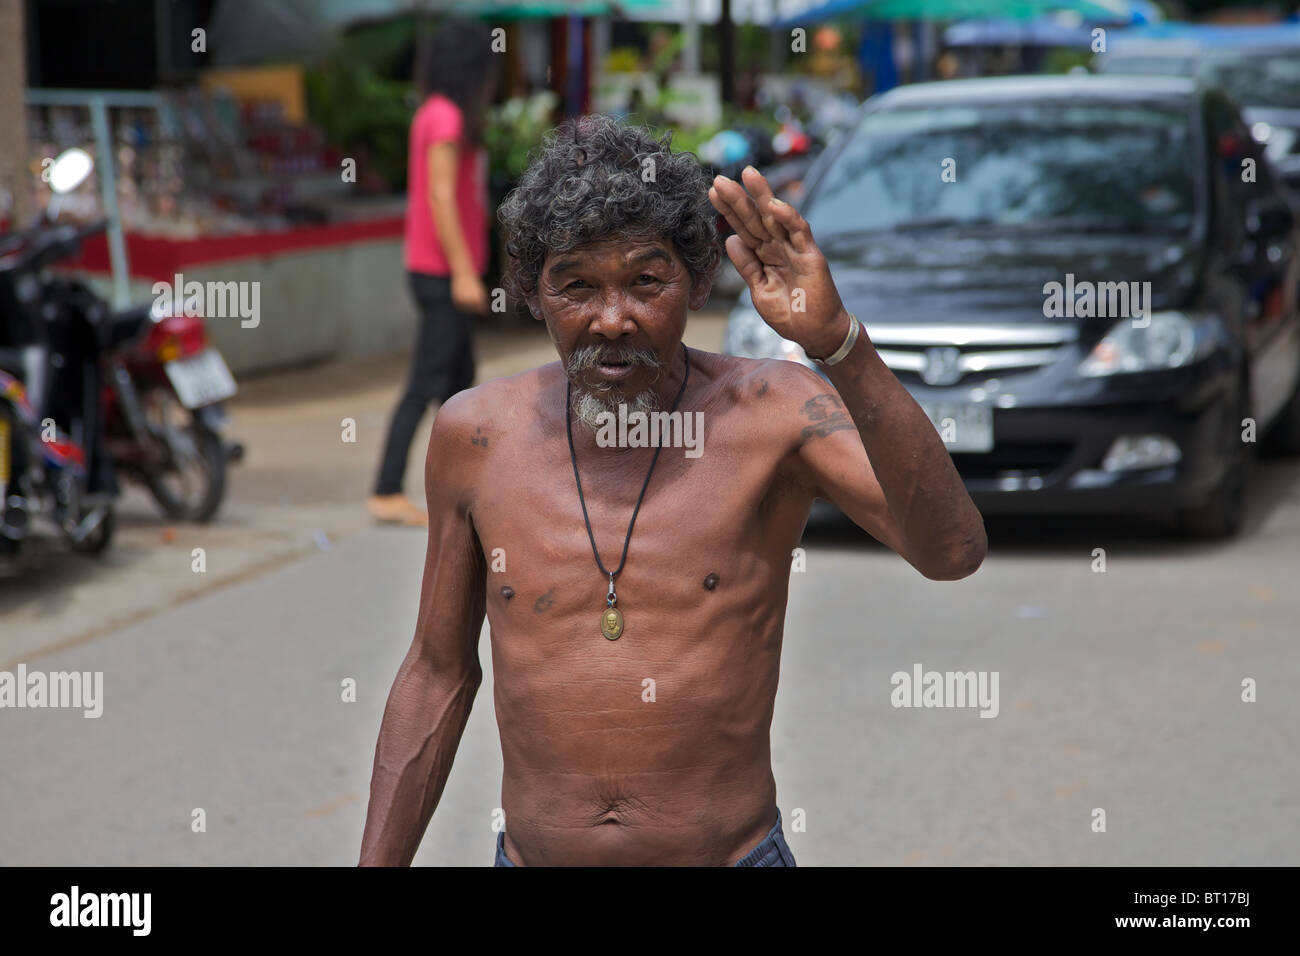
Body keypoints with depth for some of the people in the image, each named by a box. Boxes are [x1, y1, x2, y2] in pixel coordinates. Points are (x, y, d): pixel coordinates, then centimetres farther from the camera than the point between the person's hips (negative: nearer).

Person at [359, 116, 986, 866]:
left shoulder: (773, 412, -12)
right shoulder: (476, 433, -4)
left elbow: (952, 550, -28)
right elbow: (438, 673, 7)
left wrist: (837, 339, -37)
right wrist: (377, 862, 6)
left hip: (734, 850, -2)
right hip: (532, 853, 2)